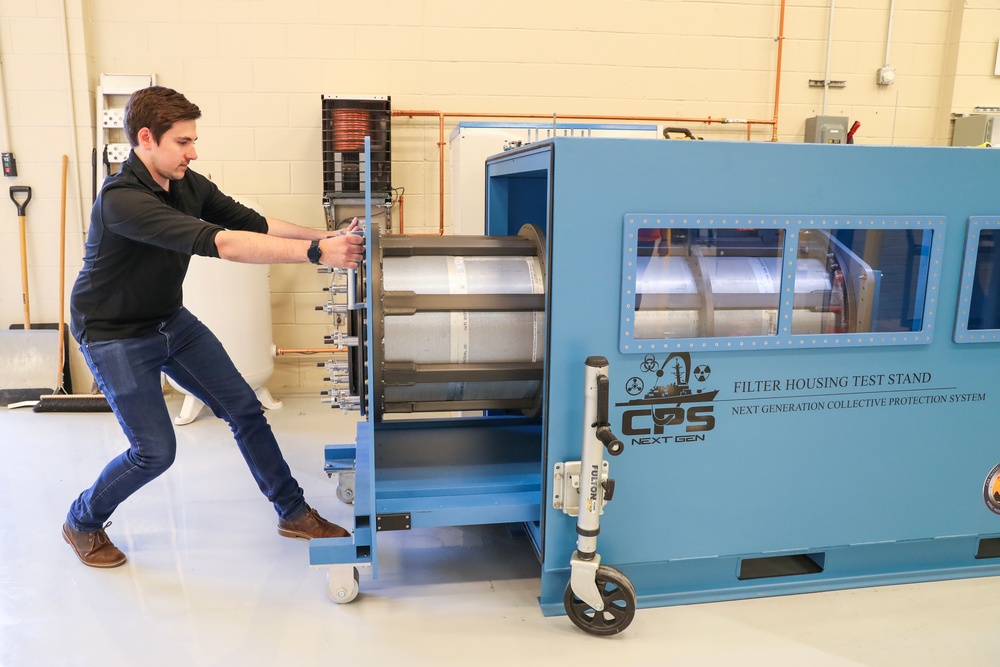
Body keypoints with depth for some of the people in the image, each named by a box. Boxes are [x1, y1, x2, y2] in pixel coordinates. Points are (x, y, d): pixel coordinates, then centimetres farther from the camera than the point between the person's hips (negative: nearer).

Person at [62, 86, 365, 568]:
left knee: (244, 409, 4)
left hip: (171, 320, 8)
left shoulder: (188, 185, -6)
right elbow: (220, 243, -43)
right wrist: (315, 252, -47)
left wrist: (328, 237, -21)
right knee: (155, 450, -6)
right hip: (114, 335, -7)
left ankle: (293, 513, 18)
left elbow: (256, 223, -7)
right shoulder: (121, 199, -32)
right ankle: (82, 523, 25)